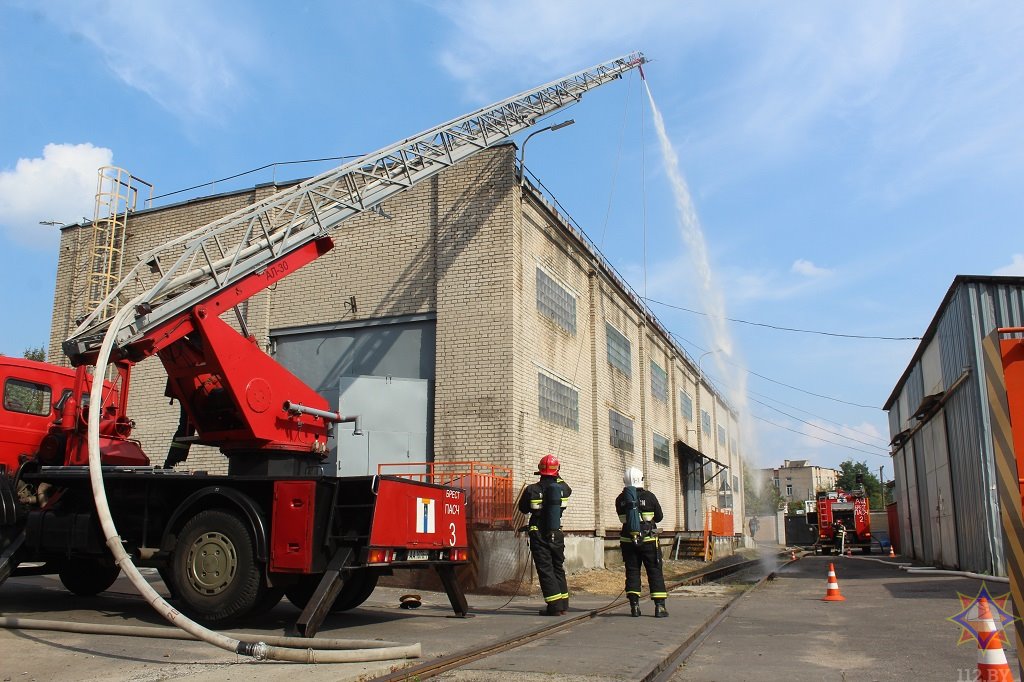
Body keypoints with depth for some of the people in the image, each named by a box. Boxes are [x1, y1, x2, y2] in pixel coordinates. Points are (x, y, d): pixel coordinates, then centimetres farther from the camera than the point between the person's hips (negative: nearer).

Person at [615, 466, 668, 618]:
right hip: (648, 540, -2)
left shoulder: (620, 499, 0)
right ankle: (659, 606, -1)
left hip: (628, 540, 3)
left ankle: (634, 606, 5)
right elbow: (659, 516, 3)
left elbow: (623, 517, 10)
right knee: (655, 571, 3)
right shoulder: (648, 496, -8)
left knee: (632, 571, 8)